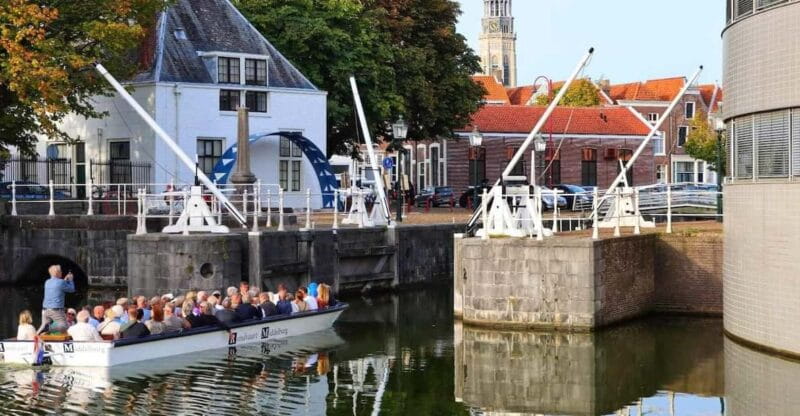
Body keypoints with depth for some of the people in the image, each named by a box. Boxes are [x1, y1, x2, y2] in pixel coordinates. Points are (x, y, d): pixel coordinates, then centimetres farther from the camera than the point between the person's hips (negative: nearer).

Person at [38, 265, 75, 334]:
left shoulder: (47, 282, 11)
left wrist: (65, 280, 30)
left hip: (45, 309, 7)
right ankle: (50, 328, -26)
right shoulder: (61, 282, -11)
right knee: (64, 326, -5)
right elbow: (72, 289, 4)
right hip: (56, 310, -7)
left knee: (44, 326, 15)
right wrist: (70, 280, 20)